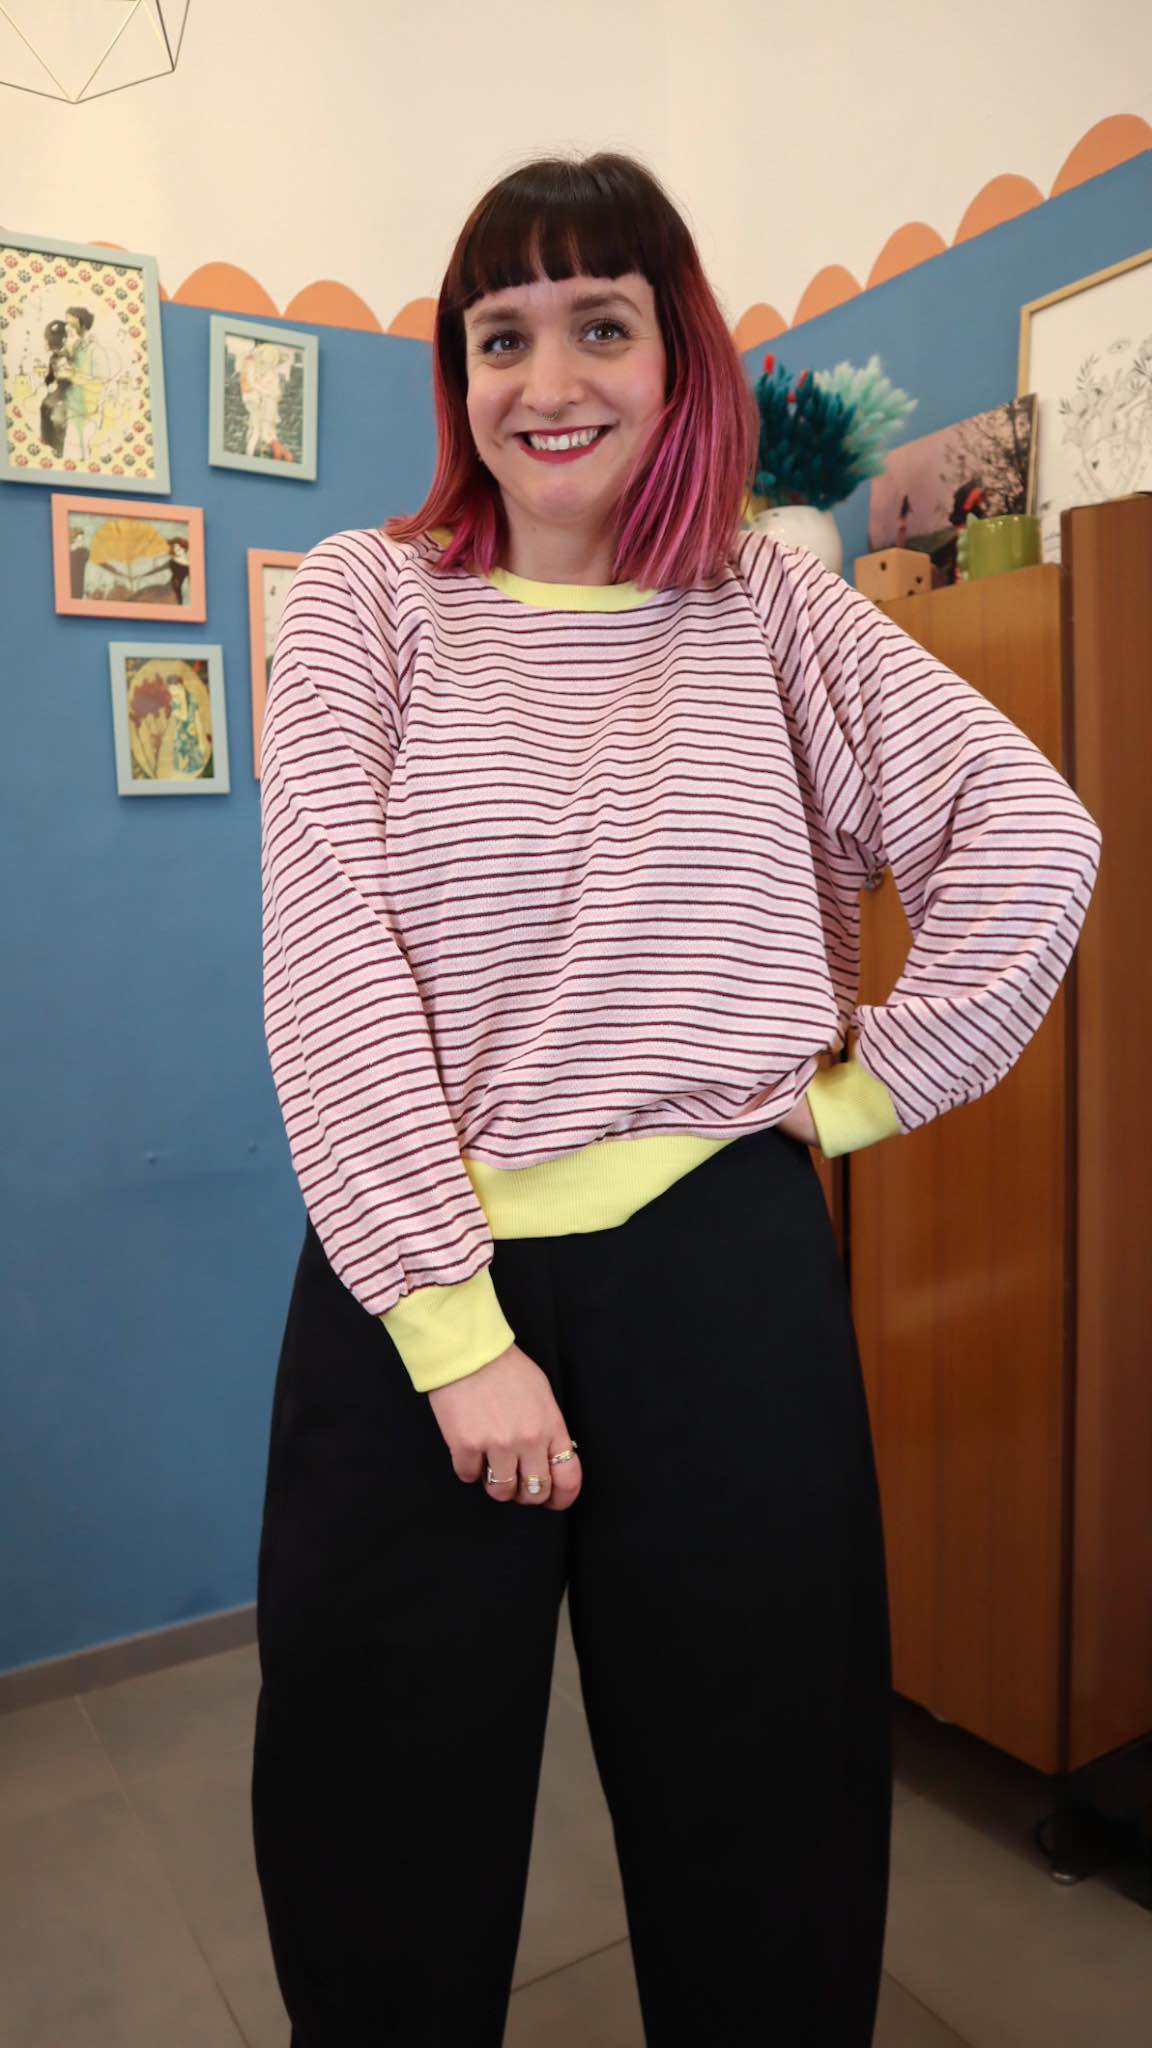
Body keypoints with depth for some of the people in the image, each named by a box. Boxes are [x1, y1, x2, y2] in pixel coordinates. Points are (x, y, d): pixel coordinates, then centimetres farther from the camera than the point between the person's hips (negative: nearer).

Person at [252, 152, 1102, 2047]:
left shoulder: (767, 602, 7)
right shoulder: (367, 595, 3)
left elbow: (1034, 834, 3)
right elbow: (326, 958, -8)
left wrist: (868, 1089, -2)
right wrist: (456, 1325, -14)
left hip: (725, 1274, 1)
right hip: (415, 1277, 0)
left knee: (763, 1847, 17)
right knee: (384, 1859, 17)